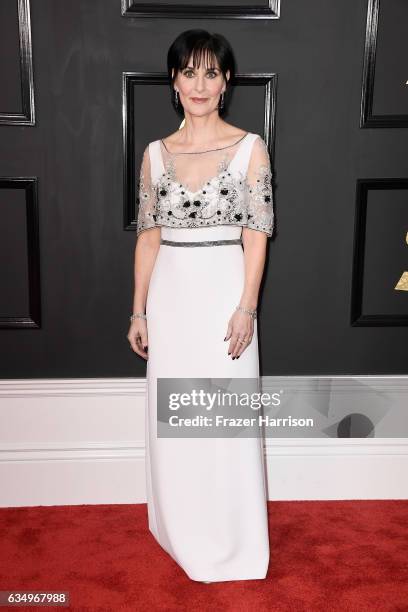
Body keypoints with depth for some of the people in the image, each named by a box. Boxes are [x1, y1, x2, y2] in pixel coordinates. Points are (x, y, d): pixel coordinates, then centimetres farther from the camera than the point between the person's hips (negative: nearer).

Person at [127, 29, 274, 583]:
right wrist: (140, 311, 5)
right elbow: (148, 235, 7)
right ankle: (182, 530, 34)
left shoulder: (249, 147, -2)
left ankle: (230, 541, 26)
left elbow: (256, 235, -5)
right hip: (170, 296, 4)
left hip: (224, 292, -3)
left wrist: (245, 309, -12)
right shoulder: (156, 153, 7)